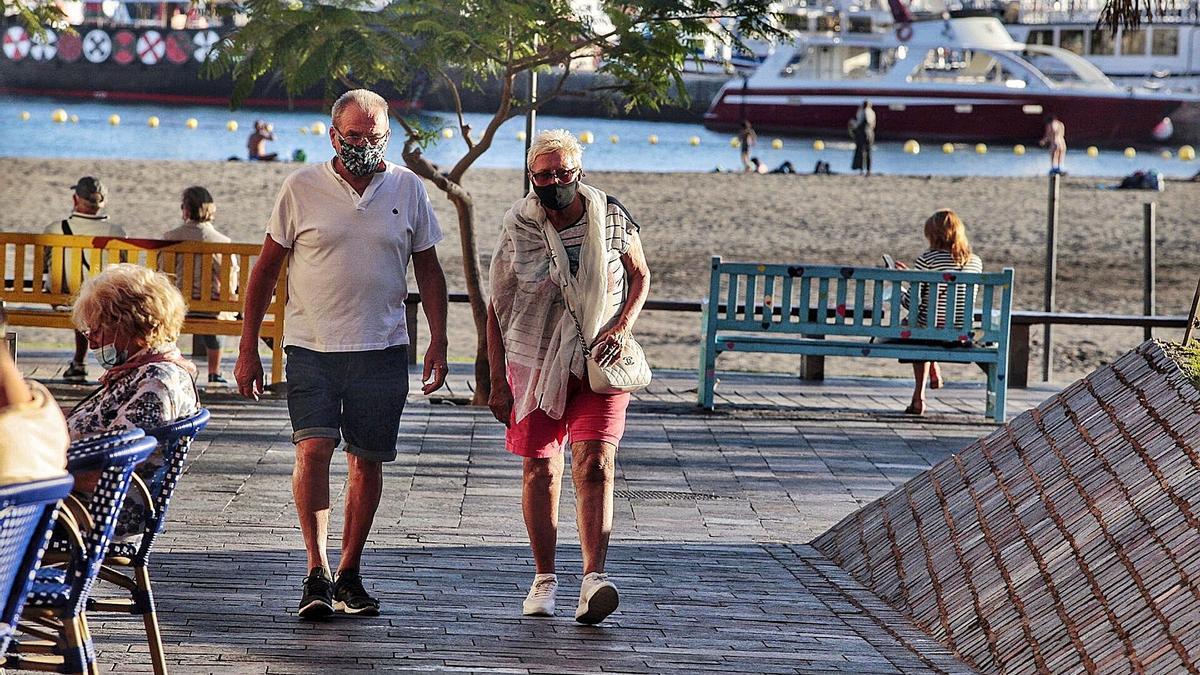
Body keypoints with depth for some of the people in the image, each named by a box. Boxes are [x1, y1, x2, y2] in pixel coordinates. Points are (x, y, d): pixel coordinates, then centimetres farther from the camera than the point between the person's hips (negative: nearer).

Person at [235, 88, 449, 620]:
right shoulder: (302, 188, -1)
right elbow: (266, 268, 4)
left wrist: (438, 342, 4)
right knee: (313, 449, -16)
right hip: (312, 345, -2)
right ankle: (317, 574, -15)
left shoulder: (407, 188, 5)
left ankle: (349, 574, 16)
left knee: (368, 460, 5)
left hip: (383, 348, 2)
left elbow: (428, 270, 13)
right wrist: (248, 350, 1)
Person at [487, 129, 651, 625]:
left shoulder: (612, 218, -3)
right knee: (539, 470, 5)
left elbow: (640, 275, 11)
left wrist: (622, 327, -7)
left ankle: (594, 578, -22)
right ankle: (544, 580, 18)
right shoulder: (517, 228, -3)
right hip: (535, 361, 1)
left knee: (595, 464, -16)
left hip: (598, 364, -1)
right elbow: (497, 306, 4)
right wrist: (497, 381, 2)